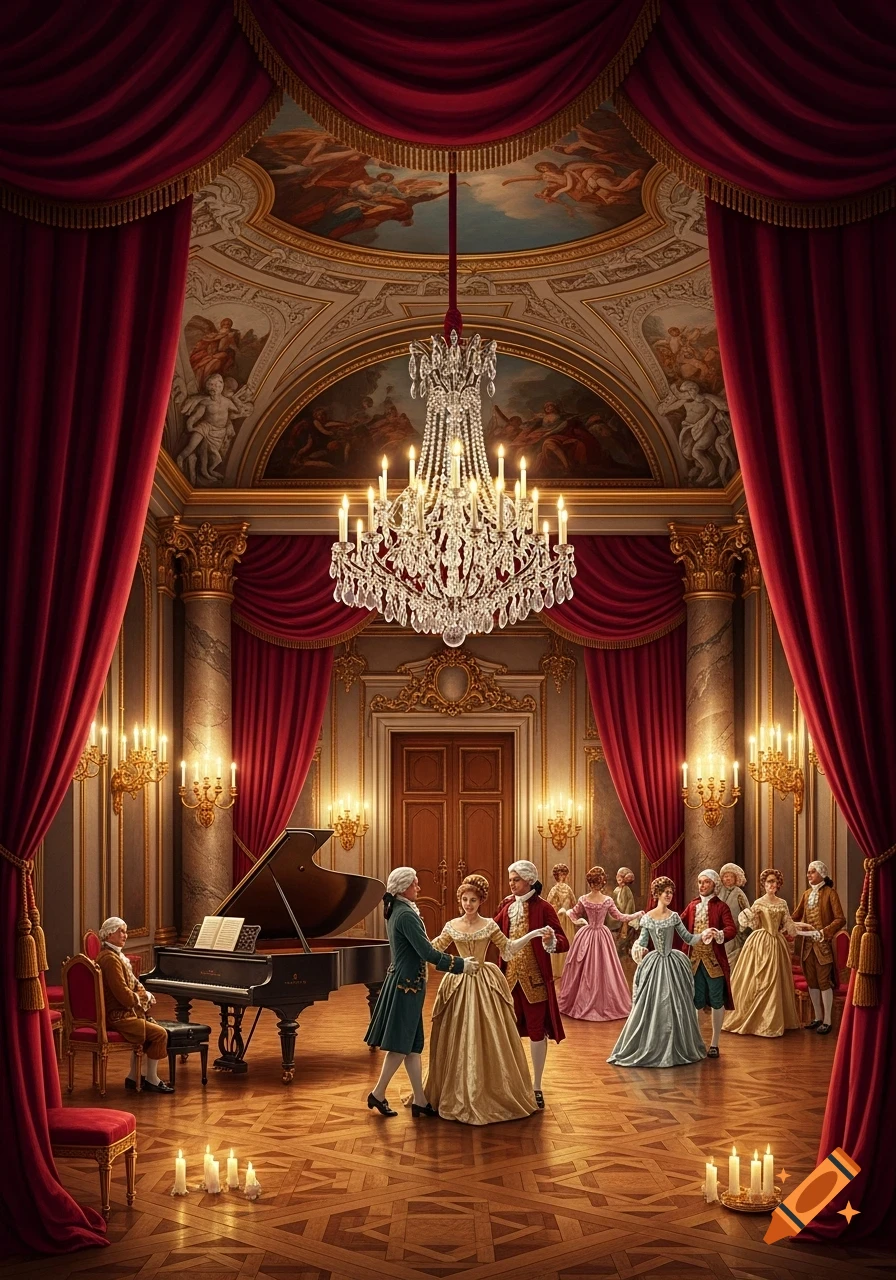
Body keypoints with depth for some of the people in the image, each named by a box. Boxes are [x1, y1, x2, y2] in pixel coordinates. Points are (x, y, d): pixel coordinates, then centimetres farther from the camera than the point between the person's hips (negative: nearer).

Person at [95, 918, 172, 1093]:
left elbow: (133, 983, 18)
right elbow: (124, 996, -24)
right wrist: (144, 998, -7)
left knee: (150, 1029, 22)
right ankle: (151, 1080, -1)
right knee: (160, 1034, -14)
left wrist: (144, 995, -1)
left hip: (121, 1012, 11)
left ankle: (133, 1077, 20)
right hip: (116, 1016, -11)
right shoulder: (110, 959, -20)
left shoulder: (117, 955, 15)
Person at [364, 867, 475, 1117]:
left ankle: (420, 1101, 14)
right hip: (407, 984, -10)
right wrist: (461, 964, -16)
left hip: (404, 982, 10)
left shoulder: (397, 911, 11)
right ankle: (378, 1094, 10)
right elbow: (427, 953, -23)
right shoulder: (406, 915, -20)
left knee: (412, 1044, 10)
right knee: (401, 1045, 0)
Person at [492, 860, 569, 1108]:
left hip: (534, 979, -4)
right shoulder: (507, 906, 6)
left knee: (536, 1030, 4)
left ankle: (536, 1087, 13)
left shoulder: (542, 908, -9)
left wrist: (551, 941, -34)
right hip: (510, 977, 4)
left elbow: (564, 942, -14)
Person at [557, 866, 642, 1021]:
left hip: (586, 937, 1)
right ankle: (604, 1004, 12)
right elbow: (619, 917, -3)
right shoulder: (608, 900, -12)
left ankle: (582, 1003, 17)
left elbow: (574, 915, 7)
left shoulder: (583, 900, -8)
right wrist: (637, 915, 9)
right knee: (603, 972, 6)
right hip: (602, 938, -1)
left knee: (584, 971, 10)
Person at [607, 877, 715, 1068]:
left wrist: (703, 936, -13)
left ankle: (676, 1049, 15)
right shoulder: (647, 918, -1)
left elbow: (687, 937, 2)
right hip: (655, 965, -1)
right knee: (652, 1008, -1)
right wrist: (637, 949, -23)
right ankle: (649, 1049, 10)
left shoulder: (674, 916, 3)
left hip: (673, 965, 1)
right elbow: (642, 942, -1)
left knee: (675, 1007, 3)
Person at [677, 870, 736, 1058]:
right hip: (695, 961, 4)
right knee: (695, 1002, 8)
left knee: (716, 1001, 4)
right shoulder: (693, 905, 10)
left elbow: (731, 929, -16)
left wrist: (719, 934, -34)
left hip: (714, 961, -4)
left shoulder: (721, 906, -4)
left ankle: (714, 1044, 14)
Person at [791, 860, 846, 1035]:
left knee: (824, 981, -5)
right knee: (811, 981, 10)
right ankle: (818, 1018, 20)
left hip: (823, 944, -6)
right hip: (808, 945, 6)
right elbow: (796, 916, 15)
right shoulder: (807, 894, 13)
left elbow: (840, 919, -12)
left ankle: (827, 1021, 1)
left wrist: (824, 932, -21)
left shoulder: (829, 893, -7)